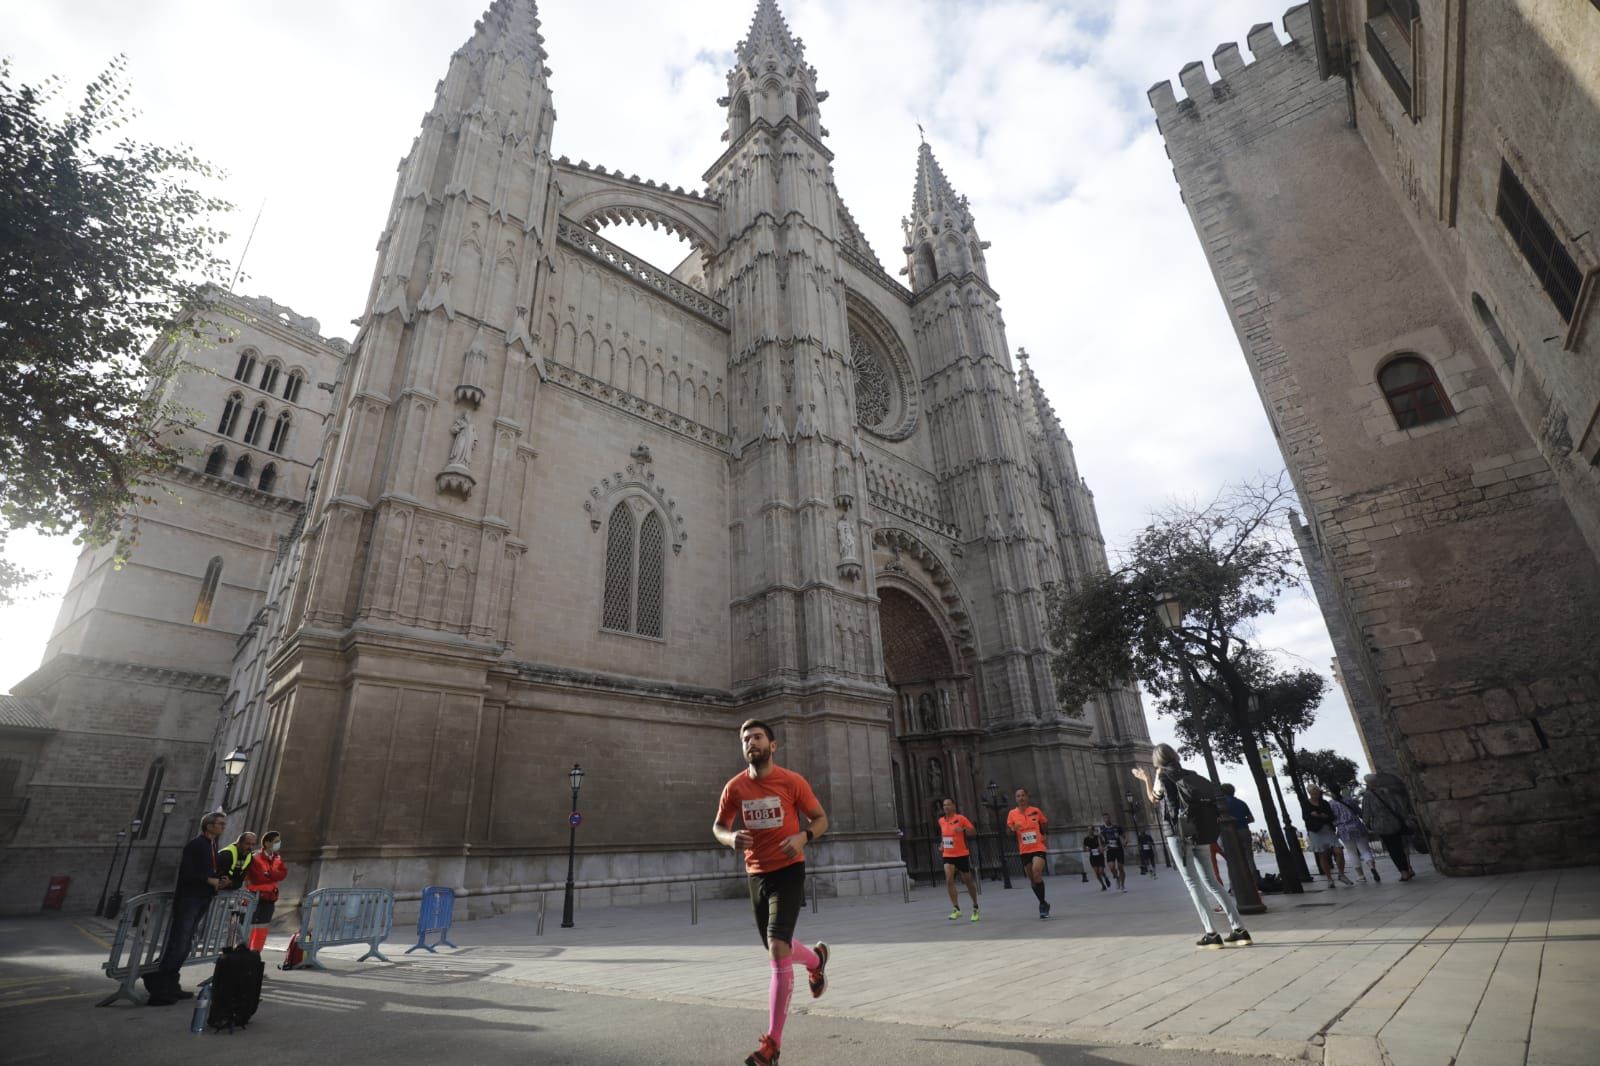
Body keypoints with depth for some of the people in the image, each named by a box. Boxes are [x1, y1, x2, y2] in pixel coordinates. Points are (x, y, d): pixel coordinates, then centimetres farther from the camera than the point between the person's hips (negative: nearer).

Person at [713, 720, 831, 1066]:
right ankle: (816, 958, 54)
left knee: (778, 950, -14)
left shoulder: (792, 782, -13)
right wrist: (731, 838, -16)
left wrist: (803, 836, -23)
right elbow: (718, 826, 7)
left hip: (788, 871, -4)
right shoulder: (735, 787, -6)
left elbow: (821, 819, -2)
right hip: (756, 874, 5)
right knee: (777, 948, 20)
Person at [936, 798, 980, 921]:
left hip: (962, 855, -3)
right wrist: (942, 843, 9)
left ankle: (975, 907, 31)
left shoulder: (961, 818, -8)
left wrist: (963, 829, -27)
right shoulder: (941, 821, 6)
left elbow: (973, 831, -9)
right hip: (948, 856, 3)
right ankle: (956, 909, -13)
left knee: (968, 881, 10)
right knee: (949, 880, -16)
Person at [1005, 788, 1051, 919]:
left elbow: (1044, 824, 13)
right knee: (1032, 879, 9)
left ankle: (1043, 904, -8)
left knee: (1037, 873, -22)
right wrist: (1013, 829, -20)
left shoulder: (1036, 811, -2)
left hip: (1038, 848, -2)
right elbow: (1009, 829, 2)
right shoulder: (1012, 813, -1)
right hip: (1024, 850, 2)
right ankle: (1044, 903, 30)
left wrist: (1043, 837, -1)